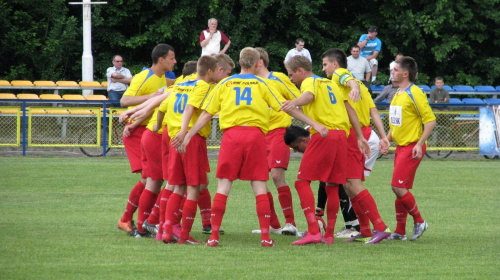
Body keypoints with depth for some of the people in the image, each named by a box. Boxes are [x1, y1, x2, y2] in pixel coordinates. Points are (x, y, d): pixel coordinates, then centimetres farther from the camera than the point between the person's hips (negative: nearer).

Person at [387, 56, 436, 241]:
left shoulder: (415, 94, -14)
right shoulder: (398, 94, 14)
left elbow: (430, 120, -15)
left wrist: (419, 144, -21)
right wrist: (387, 139, 15)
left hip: (412, 147, -9)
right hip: (400, 146, 9)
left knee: (398, 187, -13)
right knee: (400, 190, 8)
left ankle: (419, 222, 2)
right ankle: (400, 231, 12)